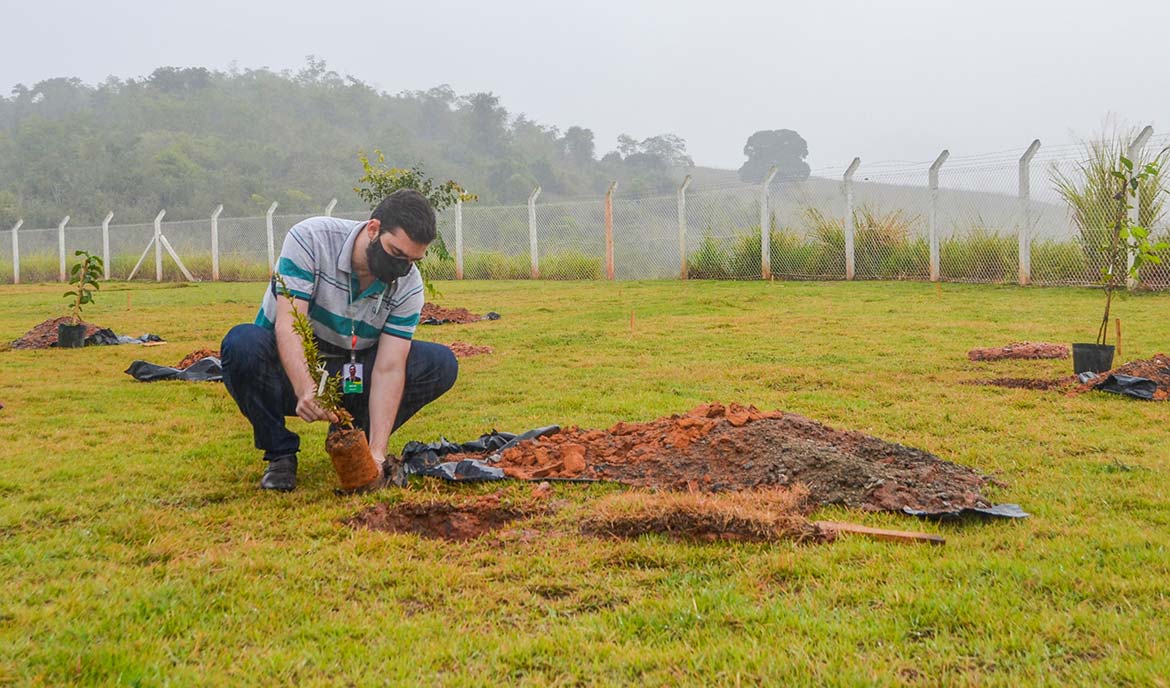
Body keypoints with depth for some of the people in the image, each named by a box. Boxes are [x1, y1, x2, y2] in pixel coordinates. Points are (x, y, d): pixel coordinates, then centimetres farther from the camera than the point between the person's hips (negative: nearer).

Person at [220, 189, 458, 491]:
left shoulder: (408, 285, -13)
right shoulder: (310, 238, -22)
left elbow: (389, 368, -20)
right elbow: (287, 325, -30)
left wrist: (377, 451, -31)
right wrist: (306, 390, -48)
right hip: (290, 371, -2)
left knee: (441, 363, -16)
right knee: (242, 343, -36)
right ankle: (281, 454, -13)